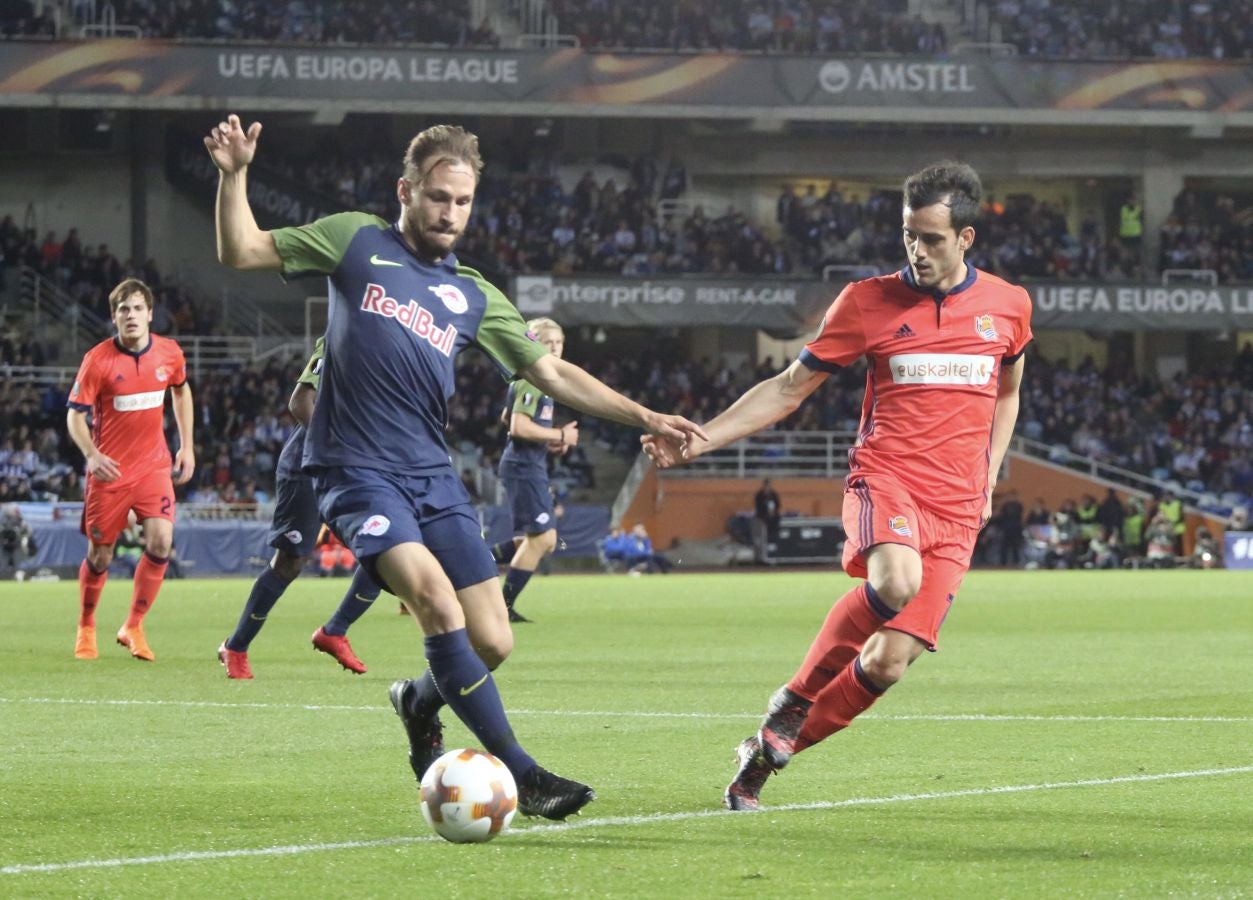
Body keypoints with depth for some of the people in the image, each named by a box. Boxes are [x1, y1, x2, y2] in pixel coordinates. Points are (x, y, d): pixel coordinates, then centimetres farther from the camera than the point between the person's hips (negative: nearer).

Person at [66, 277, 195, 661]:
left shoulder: (170, 353, -2)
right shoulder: (97, 359, -12)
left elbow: (181, 390, 19)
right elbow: (75, 414, -9)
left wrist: (186, 445, 14)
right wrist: (91, 454, -26)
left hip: (153, 465, 2)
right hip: (109, 470, -2)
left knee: (160, 542, -16)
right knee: (100, 555, 4)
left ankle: (133, 627, 0)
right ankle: (86, 628, 29)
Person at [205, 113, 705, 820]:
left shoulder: (473, 297, 17)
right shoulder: (356, 243, 7)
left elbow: (551, 372, 18)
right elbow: (242, 252, 7)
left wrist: (642, 417, 10)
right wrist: (234, 175, -8)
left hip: (434, 477, 5)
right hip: (358, 472, -5)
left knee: (492, 641, -6)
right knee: (438, 601, -26)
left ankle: (421, 705, 30)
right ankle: (521, 774, -23)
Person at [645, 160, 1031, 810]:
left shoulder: (1007, 306, 10)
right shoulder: (868, 302, 3)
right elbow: (788, 389, 7)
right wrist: (700, 440, -5)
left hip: (956, 511, 3)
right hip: (885, 476, -3)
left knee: (888, 664, -8)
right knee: (895, 582, -37)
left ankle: (767, 753, 13)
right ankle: (793, 702, -13)